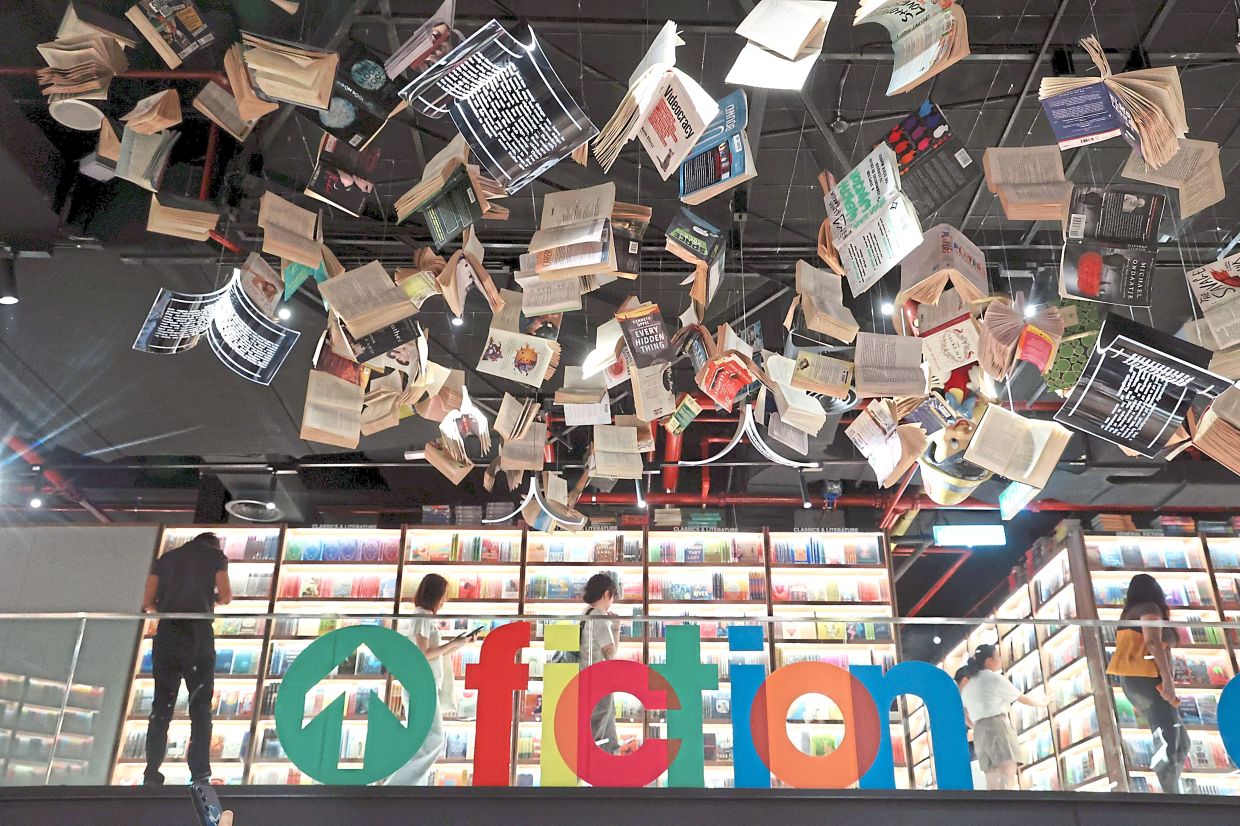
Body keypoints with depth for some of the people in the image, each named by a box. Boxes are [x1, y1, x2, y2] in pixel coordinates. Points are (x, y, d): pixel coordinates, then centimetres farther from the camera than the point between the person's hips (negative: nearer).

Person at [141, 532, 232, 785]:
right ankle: (199, 775, -4)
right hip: (198, 634, -2)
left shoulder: (165, 558, 19)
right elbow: (226, 596, 0)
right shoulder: (216, 555, 11)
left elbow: (148, 603, 10)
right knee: (200, 706, 2)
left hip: (166, 634, 3)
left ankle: (152, 773, 1)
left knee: (161, 706, 7)